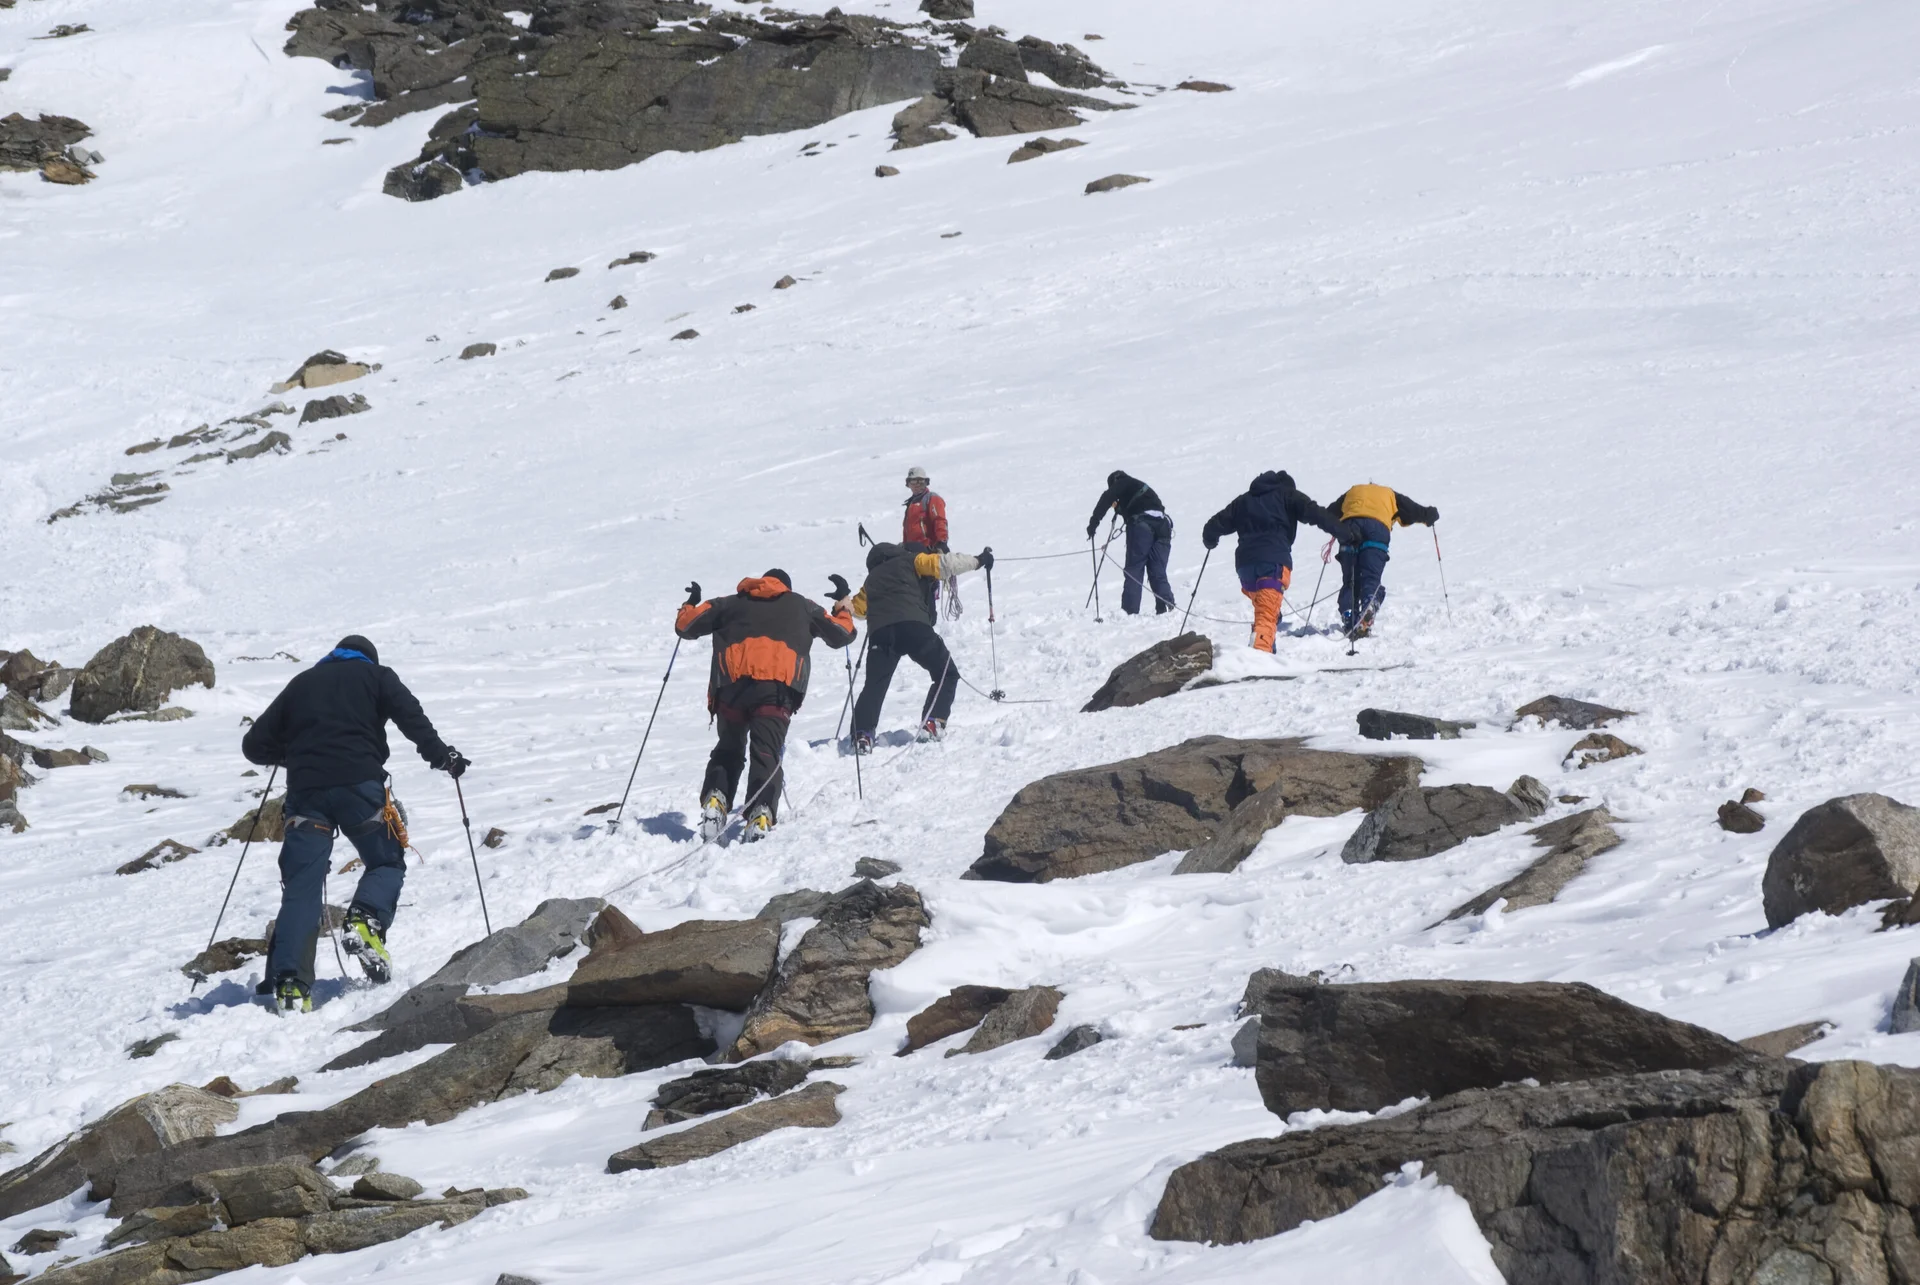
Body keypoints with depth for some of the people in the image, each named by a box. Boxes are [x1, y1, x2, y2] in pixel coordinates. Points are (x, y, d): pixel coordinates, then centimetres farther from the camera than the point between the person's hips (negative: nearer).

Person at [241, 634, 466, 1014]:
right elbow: (411, 717, -2)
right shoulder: (376, 676, 17)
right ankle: (366, 921, -16)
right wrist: (441, 755, 4)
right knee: (387, 862, 14)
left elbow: (255, 745, 23)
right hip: (359, 784, -2)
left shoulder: (301, 684, 25)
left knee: (301, 887, 0)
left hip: (305, 791, 2)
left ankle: (287, 980, -13)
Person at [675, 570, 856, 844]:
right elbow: (842, 634, 31)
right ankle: (760, 816, -27)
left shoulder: (732, 604, 28)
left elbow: (686, 626, 27)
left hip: (731, 685, 1)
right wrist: (843, 605, 49)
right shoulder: (802, 606, 27)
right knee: (766, 753, -7)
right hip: (776, 688, -1)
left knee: (728, 749, 17)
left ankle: (715, 800, -6)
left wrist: (690, 604, 48)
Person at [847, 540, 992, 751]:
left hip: (879, 632, 4)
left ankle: (862, 735, -14)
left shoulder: (873, 578, 33)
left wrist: (842, 602, 64)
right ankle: (931, 725, -4)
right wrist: (977, 561, 14)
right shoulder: (910, 561, 21)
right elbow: (942, 564, 7)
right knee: (946, 674, 12)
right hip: (913, 626, -4)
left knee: (874, 686, 6)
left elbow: (857, 607, 41)